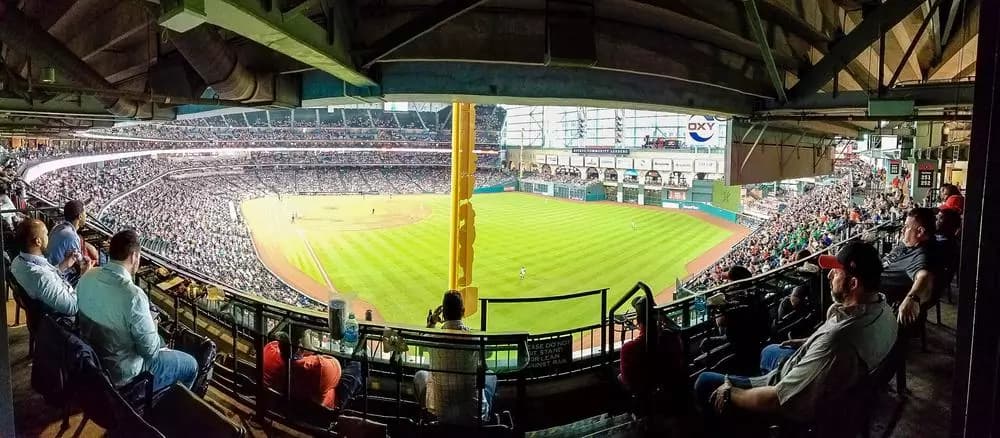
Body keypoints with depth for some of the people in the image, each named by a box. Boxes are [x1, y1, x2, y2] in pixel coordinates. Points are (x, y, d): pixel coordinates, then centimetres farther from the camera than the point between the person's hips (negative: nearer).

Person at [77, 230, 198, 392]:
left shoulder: (87, 277, -11)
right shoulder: (133, 296, -34)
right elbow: (150, 349, -23)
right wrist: (152, 324, -3)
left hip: (92, 359, 8)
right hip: (121, 375, -8)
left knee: (159, 341, 32)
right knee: (190, 365, 12)